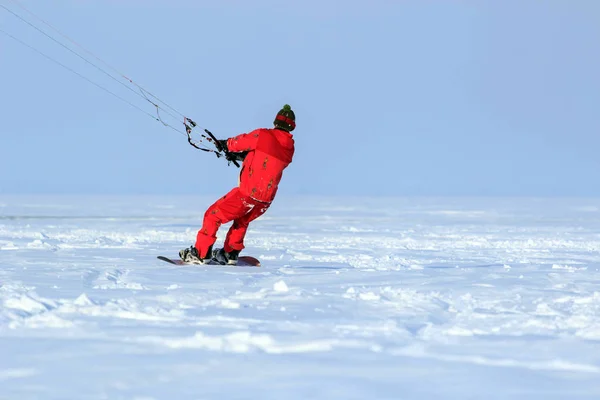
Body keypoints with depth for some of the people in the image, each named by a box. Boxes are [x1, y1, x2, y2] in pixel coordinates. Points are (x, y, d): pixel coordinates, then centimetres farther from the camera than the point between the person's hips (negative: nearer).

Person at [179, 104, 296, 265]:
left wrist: (226, 144, 28)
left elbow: (240, 142, 6)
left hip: (247, 194, -6)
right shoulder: (289, 149, 7)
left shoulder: (263, 135, -9)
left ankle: (201, 254, 2)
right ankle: (230, 254, 35)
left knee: (213, 215, 5)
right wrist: (243, 156, 26)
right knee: (242, 221, 33)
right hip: (266, 200, 6)